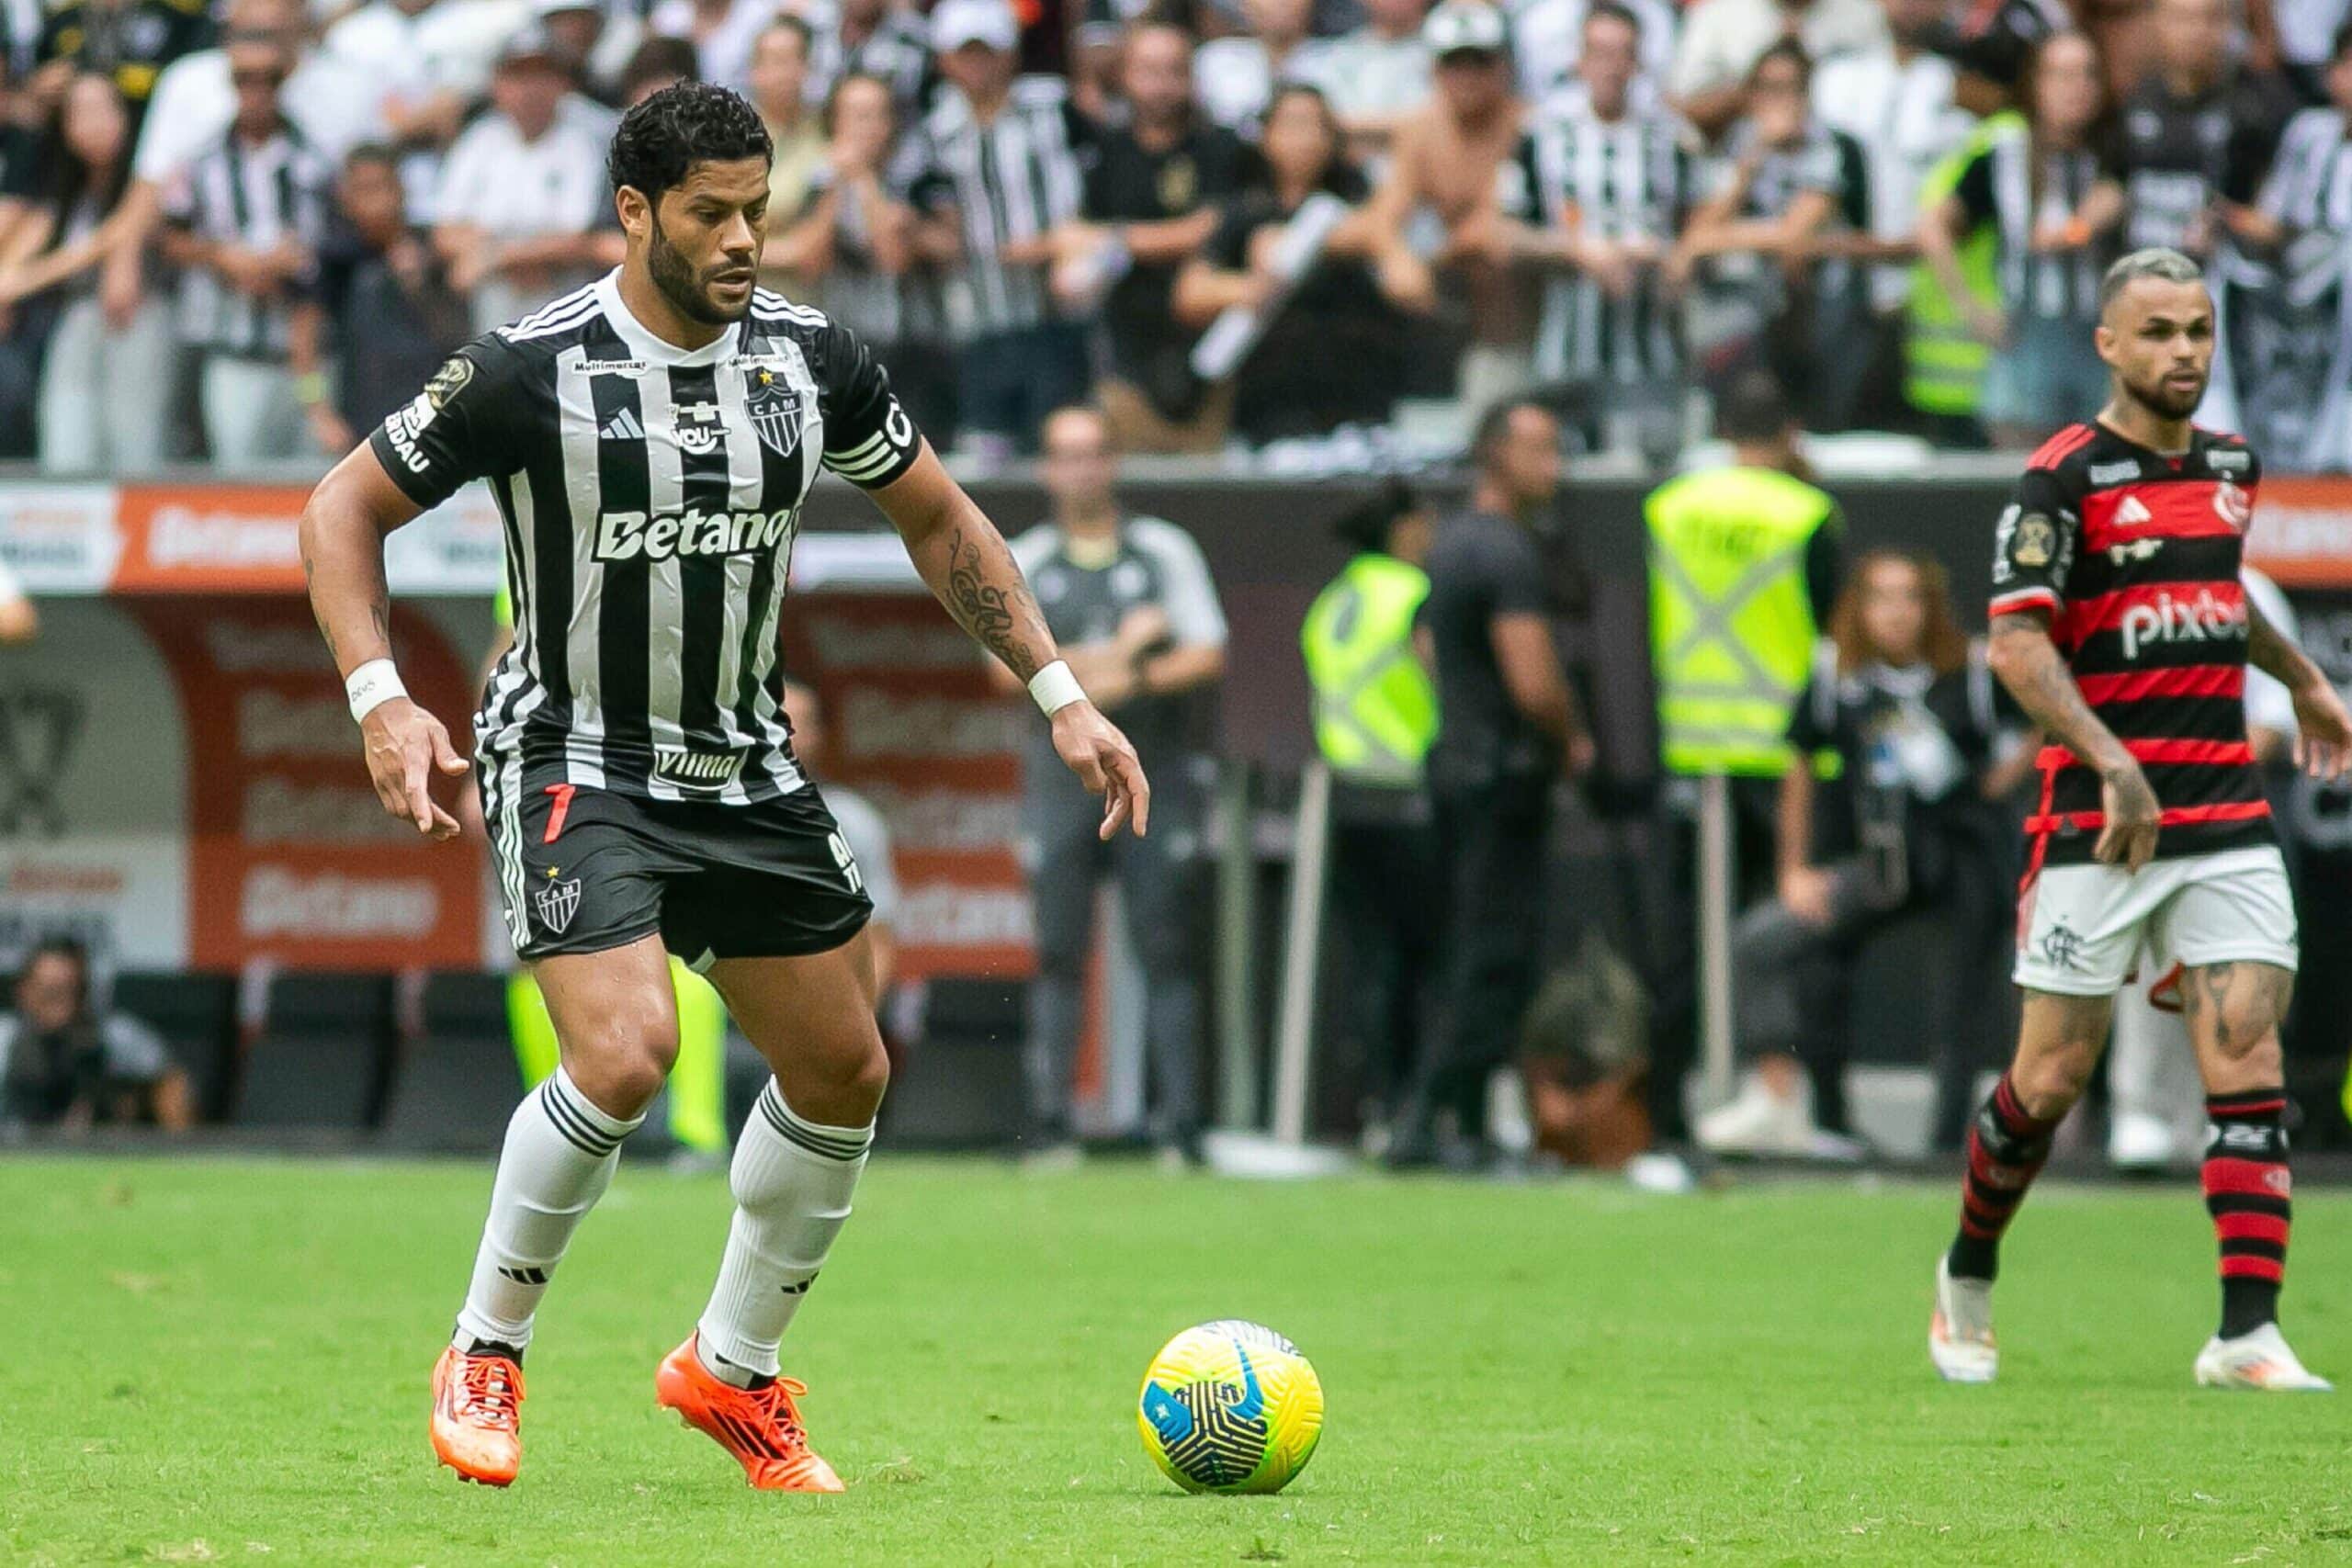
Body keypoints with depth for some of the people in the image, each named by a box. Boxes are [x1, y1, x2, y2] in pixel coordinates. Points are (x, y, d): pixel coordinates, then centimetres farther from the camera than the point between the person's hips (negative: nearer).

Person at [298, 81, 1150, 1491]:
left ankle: (734, 1371, 28)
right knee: (625, 1057, -25)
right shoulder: (532, 372, -16)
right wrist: (381, 701, -20)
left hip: (745, 766, 6)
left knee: (845, 1074, 7)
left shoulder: (810, 360, -3)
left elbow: (937, 518, 12)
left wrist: (1061, 693, 6)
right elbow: (346, 510, -7)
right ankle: (486, 1359, -3)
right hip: (574, 757, -6)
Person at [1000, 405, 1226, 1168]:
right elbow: (1011, 666, -2)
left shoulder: (1166, 552, 9)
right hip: (1060, 781, 1)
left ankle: (1179, 1125, -5)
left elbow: (1208, 656, 1)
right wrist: (1116, 651, -9)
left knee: (1167, 951, -5)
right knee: (1058, 952, -2)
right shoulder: (1025, 562, 11)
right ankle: (1048, 1124, -2)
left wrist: (1134, 678, -15)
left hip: (1152, 781, -1)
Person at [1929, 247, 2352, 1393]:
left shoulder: (2231, 468, 12)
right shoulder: (2063, 477, -8)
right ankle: (1969, 1276, 27)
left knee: (2249, 1049, -9)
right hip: (2098, 821, -5)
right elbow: (2016, 643, -16)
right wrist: (2112, 761, -27)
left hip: (2227, 818, 5)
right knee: (2054, 1075, 1)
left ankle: (2248, 1332, -14)